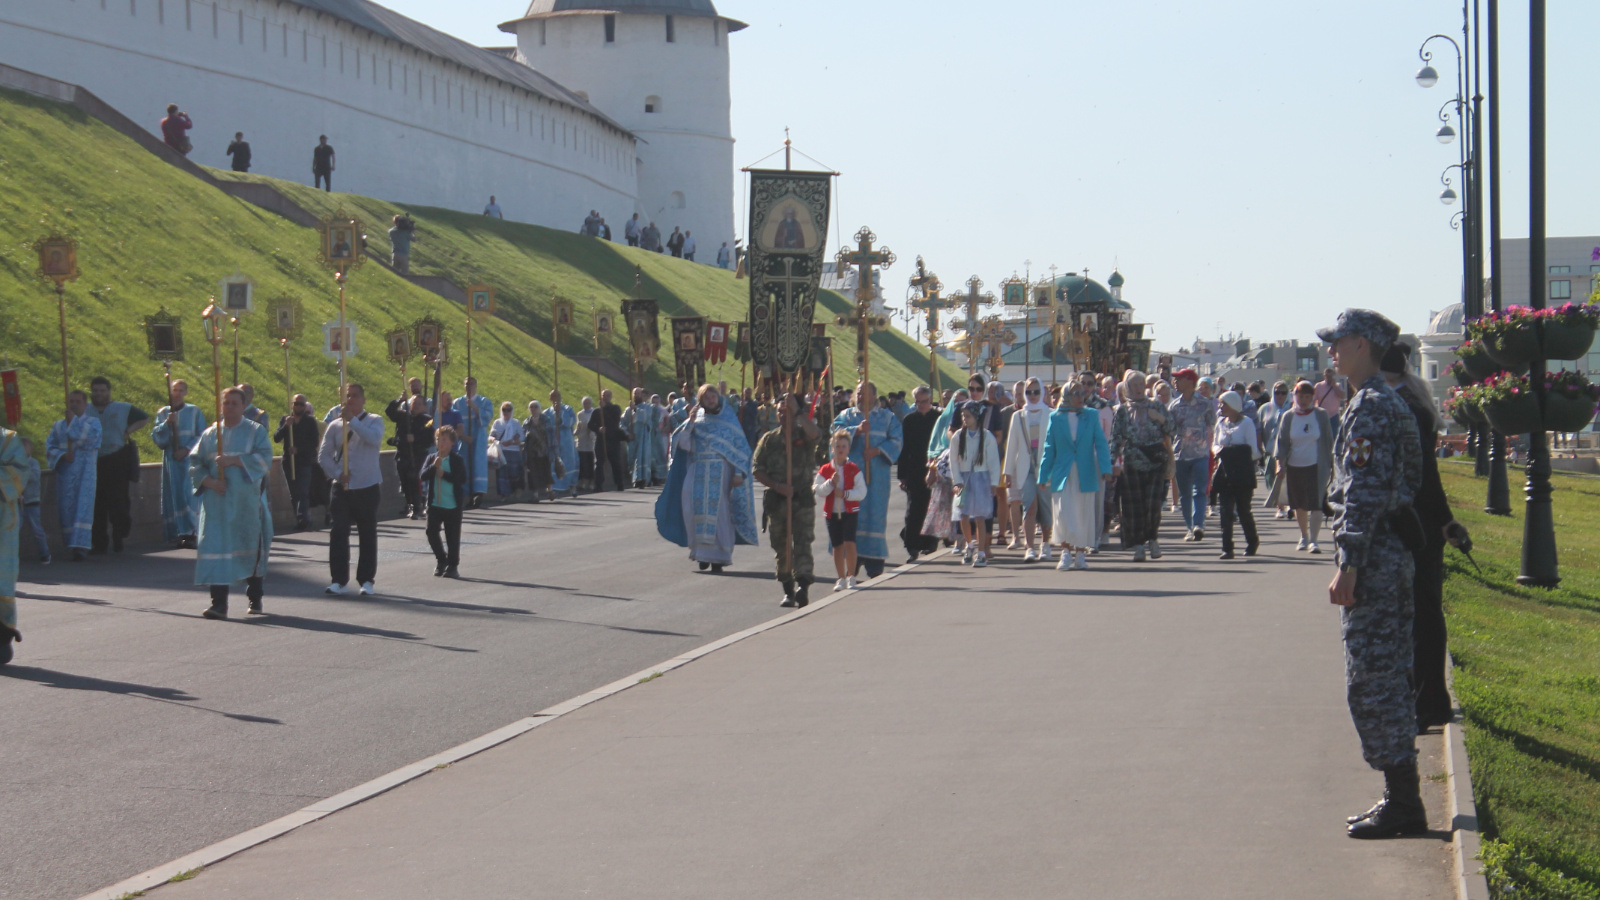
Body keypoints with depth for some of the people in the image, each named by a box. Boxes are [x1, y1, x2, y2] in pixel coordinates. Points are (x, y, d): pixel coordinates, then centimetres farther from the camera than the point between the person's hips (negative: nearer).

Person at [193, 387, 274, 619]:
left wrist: (233, 460, -20)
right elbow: (195, 463, 8)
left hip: (247, 502, -1)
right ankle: (219, 603, -13)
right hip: (217, 502, 1)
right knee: (217, 548, -9)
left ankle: (255, 598, 25)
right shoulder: (210, 434, 11)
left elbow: (264, 458, -11)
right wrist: (209, 481, -11)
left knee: (251, 549, 6)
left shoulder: (256, 432, 3)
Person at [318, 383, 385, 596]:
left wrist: (351, 420, -23)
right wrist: (337, 473, -9)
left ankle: (367, 580, 10)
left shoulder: (374, 421, 1)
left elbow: (374, 439, -22)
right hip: (341, 487, 2)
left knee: (368, 535, 4)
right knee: (338, 533, -2)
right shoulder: (335, 426, 7)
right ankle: (339, 580, 3)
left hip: (367, 487, -2)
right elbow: (323, 455, 6)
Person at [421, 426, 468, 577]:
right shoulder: (431, 458, 5)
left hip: (453, 504, -3)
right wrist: (434, 466, -21)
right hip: (434, 503, 3)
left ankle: (452, 566, 12)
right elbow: (423, 476, -6)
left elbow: (462, 479, -13)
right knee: (431, 532, -2)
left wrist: (444, 474, -18)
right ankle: (441, 559, 19)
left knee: (452, 536, 2)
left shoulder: (457, 460, -4)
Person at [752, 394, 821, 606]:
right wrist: (777, 486, -8)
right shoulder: (769, 439, 9)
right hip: (776, 499, 3)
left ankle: (803, 587, -24)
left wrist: (797, 411, -26)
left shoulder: (804, 435, 4)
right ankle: (788, 591, 13)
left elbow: (813, 432, -22)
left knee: (802, 543, -14)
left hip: (803, 499, -3)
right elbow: (756, 469, 5)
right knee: (781, 548, 6)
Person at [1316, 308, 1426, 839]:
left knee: (1371, 680, -7)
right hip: (1396, 554, 11)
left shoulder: (1370, 407, -15)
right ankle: (1402, 799, 18)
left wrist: (1349, 566, -22)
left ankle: (1402, 804, -4)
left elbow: (1364, 492, -21)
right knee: (1391, 676, 13)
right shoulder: (1389, 403, 16)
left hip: (1373, 556, -11)